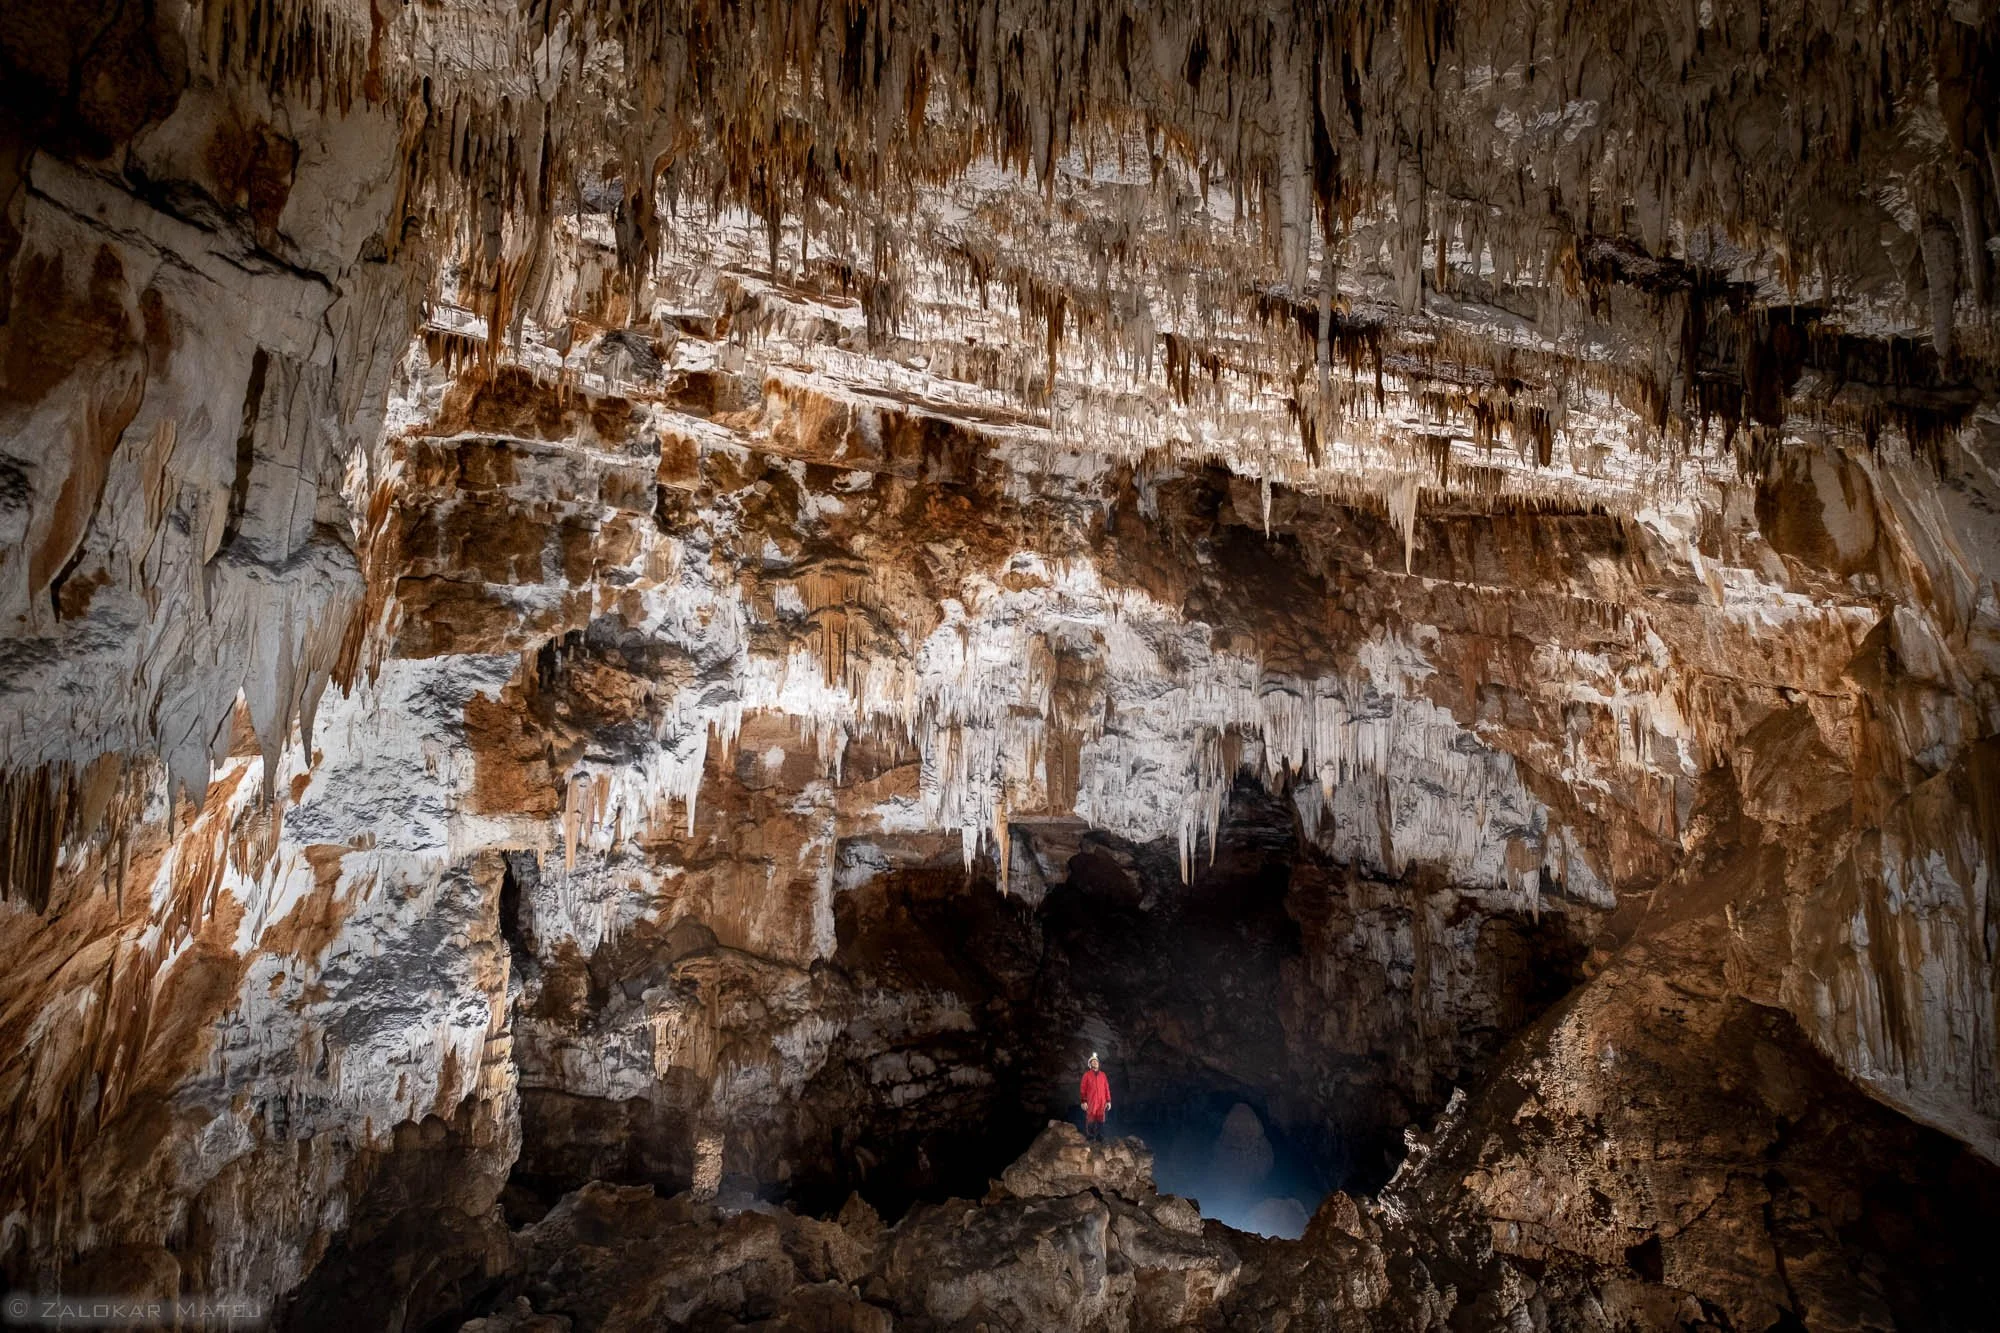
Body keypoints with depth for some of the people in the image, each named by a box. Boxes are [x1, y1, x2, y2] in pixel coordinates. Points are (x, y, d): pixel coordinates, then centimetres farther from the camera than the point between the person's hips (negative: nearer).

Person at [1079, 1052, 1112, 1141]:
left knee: (1100, 1121, 6)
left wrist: (1108, 1101, 7)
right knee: (1090, 1121, -5)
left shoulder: (1102, 1074, 11)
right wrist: (1083, 1101, -7)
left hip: (1101, 1102, 3)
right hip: (1090, 1102, -3)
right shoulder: (1087, 1074, 1)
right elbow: (1083, 1088, -1)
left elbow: (1107, 1088, 12)